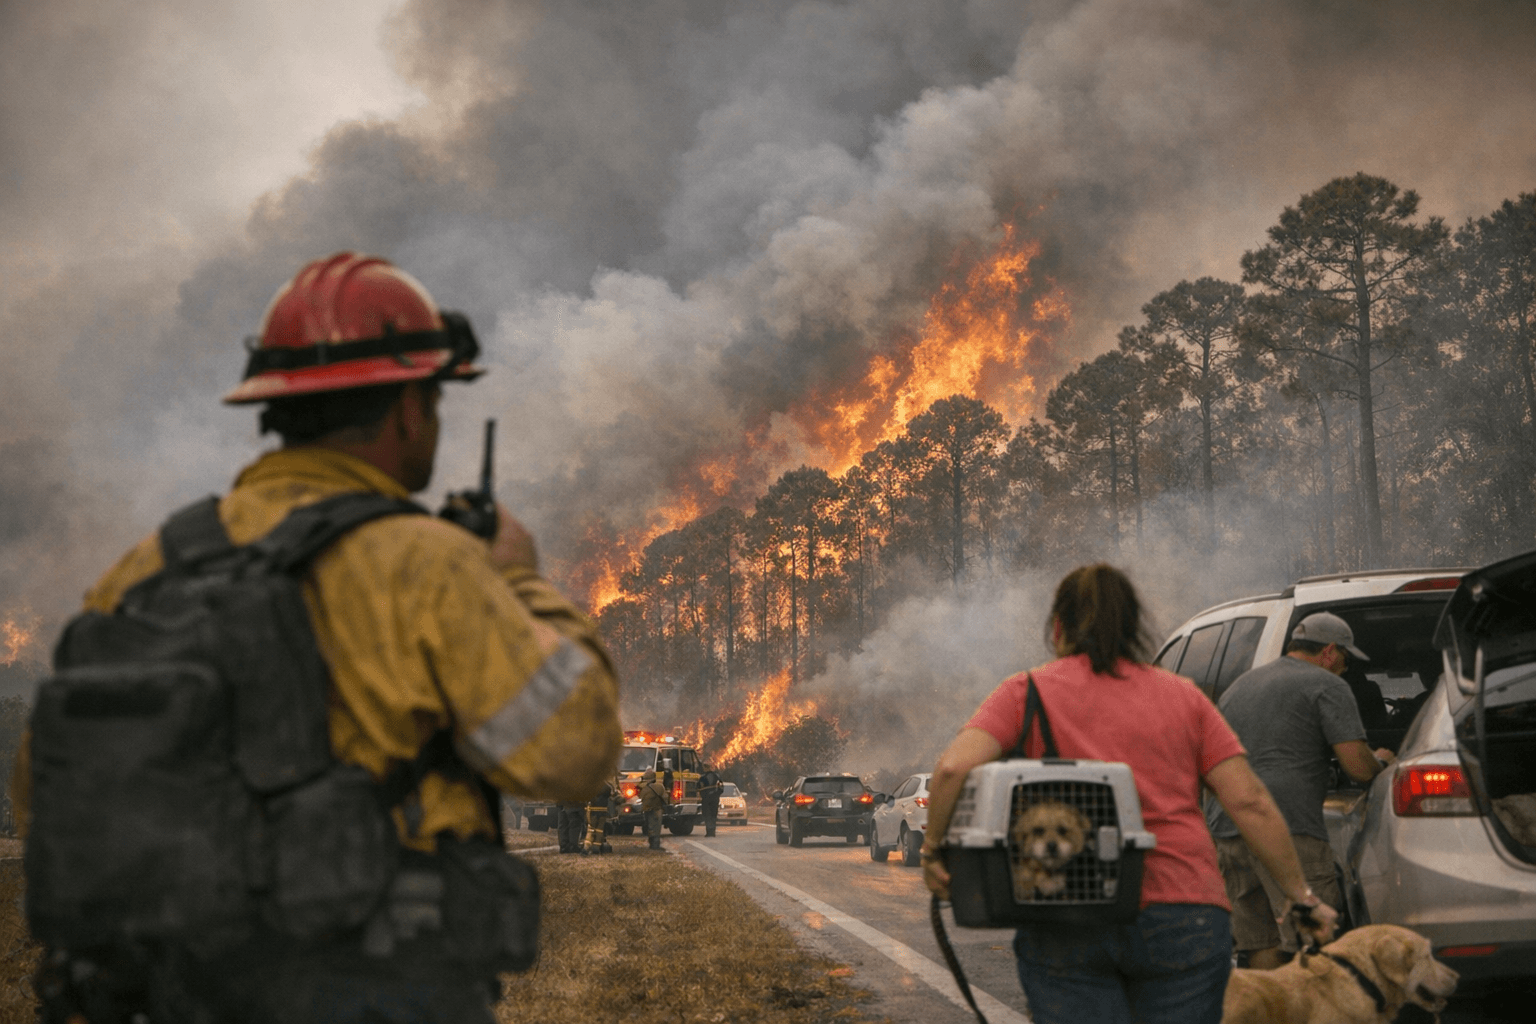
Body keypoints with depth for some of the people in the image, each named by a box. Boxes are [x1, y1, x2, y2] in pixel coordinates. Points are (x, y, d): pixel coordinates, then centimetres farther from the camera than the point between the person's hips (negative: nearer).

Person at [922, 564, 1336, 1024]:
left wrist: (934, 848, 3)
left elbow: (954, 766, -10)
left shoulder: (1026, 692, 6)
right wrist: (1301, 895, 13)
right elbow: (1250, 803, 5)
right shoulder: (1183, 696, 12)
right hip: (1181, 918, 1)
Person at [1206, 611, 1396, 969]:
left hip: (1226, 828, 7)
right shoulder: (1327, 685, 2)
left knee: (1260, 948, 9)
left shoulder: (1239, 685, 25)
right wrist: (1381, 761, 16)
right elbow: (1358, 767, -5)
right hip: (1287, 826, -7)